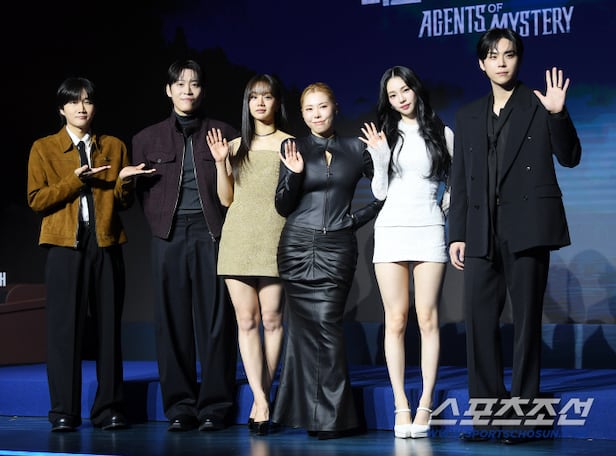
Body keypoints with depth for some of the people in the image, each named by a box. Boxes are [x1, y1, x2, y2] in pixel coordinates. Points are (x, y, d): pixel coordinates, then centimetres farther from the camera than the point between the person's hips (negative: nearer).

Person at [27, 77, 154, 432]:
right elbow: (37, 200, -1)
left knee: (109, 326, 1)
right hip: (66, 246, -2)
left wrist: (124, 180, -10)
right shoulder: (44, 148, 9)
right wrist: (75, 180, -11)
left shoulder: (115, 147, 15)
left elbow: (125, 202, 11)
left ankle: (109, 409, 5)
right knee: (66, 328, -5)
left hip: (106, 245, 2)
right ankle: (64, 412, 0)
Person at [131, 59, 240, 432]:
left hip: (211, 234, -2)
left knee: (215, 320, -3)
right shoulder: (148, 139, 12)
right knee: (173, 321, 1)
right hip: (169, 237, 2)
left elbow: (229, 197, 6)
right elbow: (144, 195, 15)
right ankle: (180, 408, 6)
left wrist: (220, 161, -8)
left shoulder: (223, 134, 7)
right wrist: (163, 226, 8)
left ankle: (215, 407, 1)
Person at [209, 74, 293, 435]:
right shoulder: (236, 145, 15)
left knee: (272, 319, -3)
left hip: (274, 238, -3)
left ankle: (262, 395, 7)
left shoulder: (288, 144, 5)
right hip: (238, 238, 3)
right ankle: (261, 400, -3)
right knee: (246, 320, -3)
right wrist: (222, 160, 4)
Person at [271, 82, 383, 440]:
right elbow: (283, 207, 3)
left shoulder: (355, 149, 8)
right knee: (303, 326, 0)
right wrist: (293, 175, -12)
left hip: (338, 248, -1)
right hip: (299, 246, 1)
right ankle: (306, 412, 7)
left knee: (327, 324, -11)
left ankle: (333, 417, -8)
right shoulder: (293, 148, 8)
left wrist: (358, 218, 5)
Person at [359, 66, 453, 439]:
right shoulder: (385, 135, 11)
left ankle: (425, 405, -5)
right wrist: (380, 157, -5)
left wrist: (445, 212, -3)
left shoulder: (442, 134, 9)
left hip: (429, 230, -1)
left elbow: (453, 184, 12)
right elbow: (379, 192, 9)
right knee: (396, 321, -3)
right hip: (391, 229, 1)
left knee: (428, 319, -6)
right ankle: (401, 407, -2)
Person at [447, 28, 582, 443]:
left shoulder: (538, 105, 4)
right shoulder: (469, 117, 16)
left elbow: (569, 157, -2)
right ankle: (489, 412, 8)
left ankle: (524, 413, 2)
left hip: (526, 228, -4)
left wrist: (558, 114, -17)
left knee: (527, 320, -1)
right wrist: (457, 234, 9)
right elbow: (460, 181, 14)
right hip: (483, 232, 4)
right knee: (479, 321, 1)